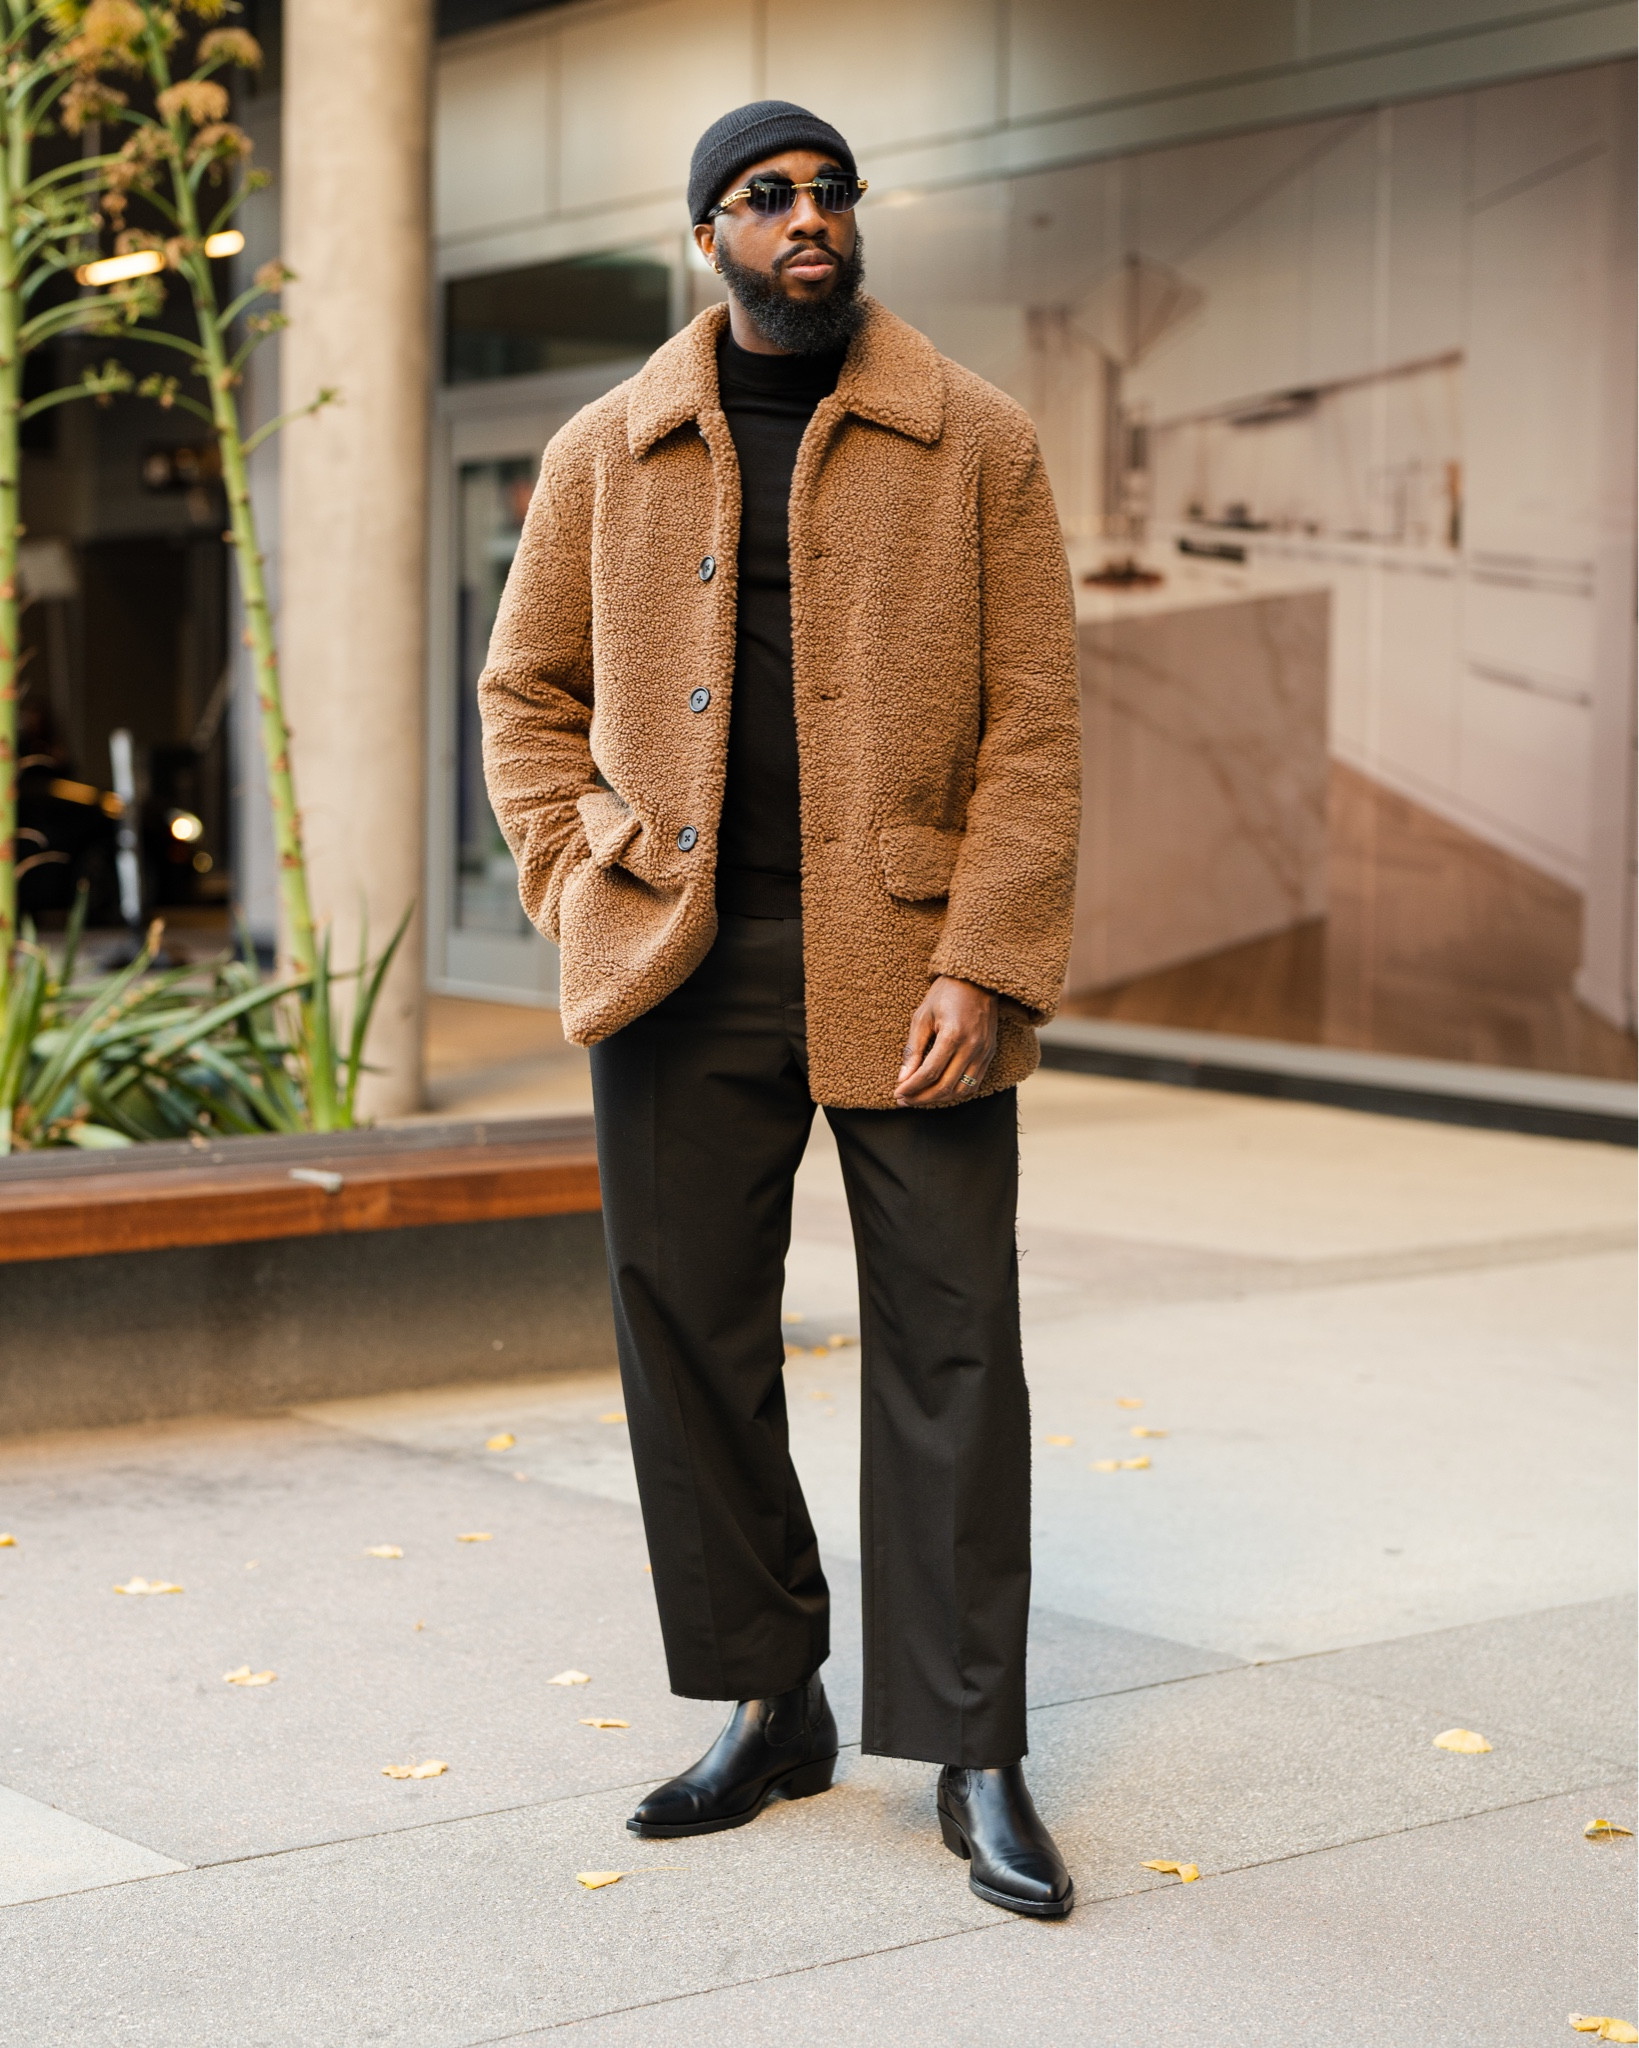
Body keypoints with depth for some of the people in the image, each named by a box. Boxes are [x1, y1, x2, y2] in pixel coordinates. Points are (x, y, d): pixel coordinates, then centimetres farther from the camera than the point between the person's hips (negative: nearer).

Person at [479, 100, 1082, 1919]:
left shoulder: (976, 444, 2)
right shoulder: (606, 453, 8)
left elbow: (1033, 725, -2)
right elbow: (527, 692, 16)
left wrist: (983, 967, -11)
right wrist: (576, 893, 1)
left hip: (906, 962, -2)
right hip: (685, 966, 2)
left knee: (949, 1346, -2)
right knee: (687, 1338, 6)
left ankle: (974, 1761, 8)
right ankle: (767, 1707, 22)